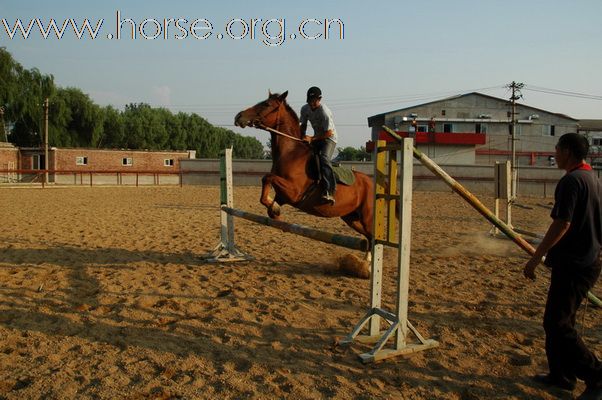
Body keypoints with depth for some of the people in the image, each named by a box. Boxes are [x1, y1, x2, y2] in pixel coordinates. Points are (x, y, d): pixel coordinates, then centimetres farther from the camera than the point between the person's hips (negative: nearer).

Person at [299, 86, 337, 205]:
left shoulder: (325, 112, -25)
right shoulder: (305, 109, -5)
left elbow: (329, 132, -25)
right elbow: (303, 125, 9)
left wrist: (312, 138, -27)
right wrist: (303, 137, -9)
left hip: (329, 138, -8)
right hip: (316, 137, 8)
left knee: (324, 159, -29)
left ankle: (330, 192, -40)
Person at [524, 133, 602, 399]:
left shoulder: (571, 180, -18)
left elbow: (561, 225, -23)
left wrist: (535, 259, -19)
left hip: (573, 265, -10)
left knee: (556, 323, -2)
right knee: (561, 320, 17)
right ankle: (562, 375, 25)